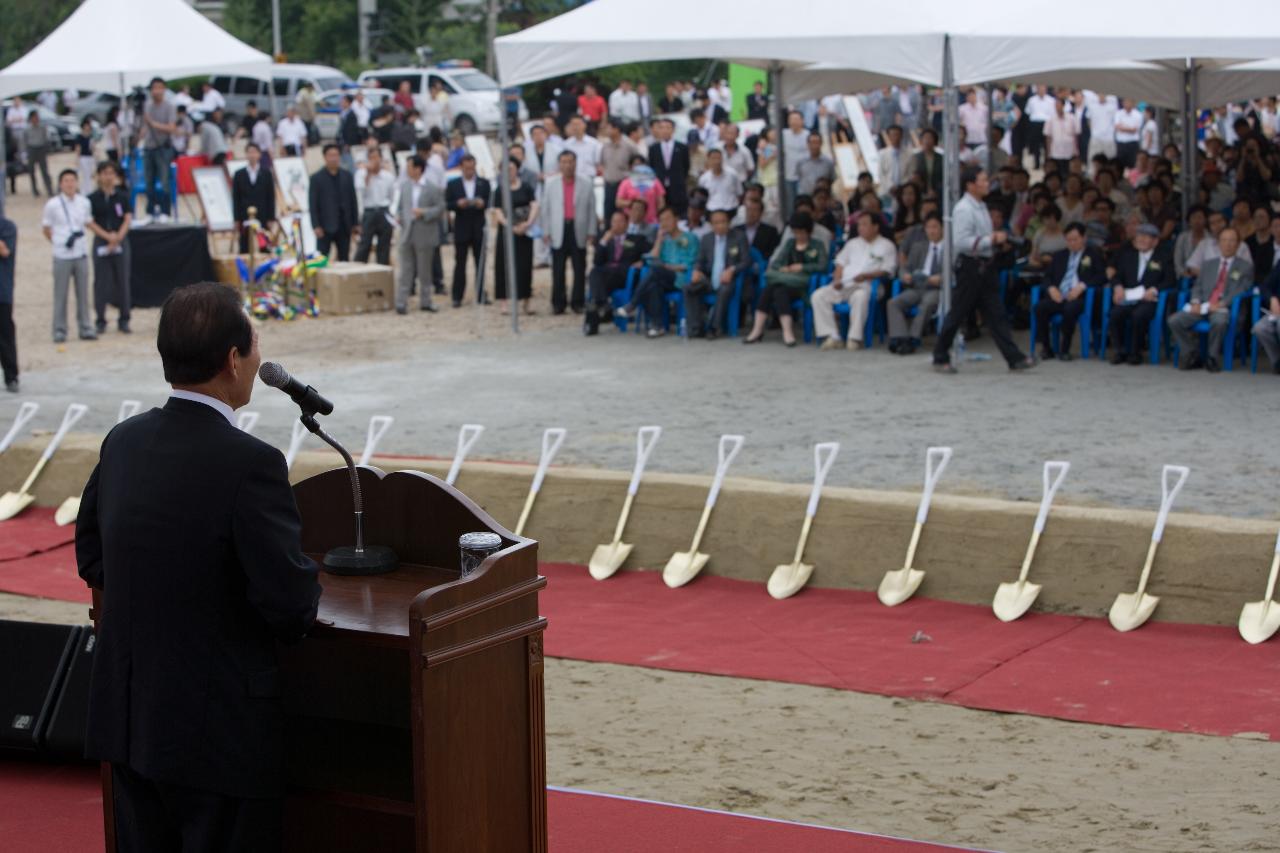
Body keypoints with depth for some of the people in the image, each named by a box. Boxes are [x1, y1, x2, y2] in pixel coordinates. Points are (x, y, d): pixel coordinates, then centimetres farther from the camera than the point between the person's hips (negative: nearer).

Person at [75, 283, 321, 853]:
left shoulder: (123, 443, 1)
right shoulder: (250, 464, -21)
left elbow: (92, 560, 14)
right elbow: (290, 607, -21)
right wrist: (307, 580, 1)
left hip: (125, 717, 7)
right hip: (218, 730, -7)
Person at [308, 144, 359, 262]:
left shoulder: (347, 176, 8)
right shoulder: (316, 178, -1)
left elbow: (353, 201, 10)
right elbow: (312, 204, -4)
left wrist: (355, 223, 6)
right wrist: (316, 226, -12)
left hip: (344, 225, 3)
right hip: (325, 226, -3)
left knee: (344, 259, 6)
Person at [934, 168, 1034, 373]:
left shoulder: (981, 207, 14)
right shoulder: (963, 210, -15)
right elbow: (962, 242, -23)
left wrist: (998, 239, 9)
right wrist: (992, 239, -22)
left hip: (986, 266, 9)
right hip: (971, 266, -9)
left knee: (996, 314, 6)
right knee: (958, 313, 0)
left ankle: (1014, 358, 5)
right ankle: (940, 358, 12)